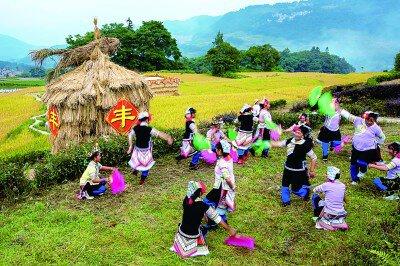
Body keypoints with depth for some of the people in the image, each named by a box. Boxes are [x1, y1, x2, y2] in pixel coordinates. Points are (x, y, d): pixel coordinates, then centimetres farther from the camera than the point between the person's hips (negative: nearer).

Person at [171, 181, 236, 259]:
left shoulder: (186, 199, -13)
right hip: (193, 234, -5)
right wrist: (229, 229, -9)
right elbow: (217, 218, -19)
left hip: (182, 231, 5)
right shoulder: (202, 206, -27)